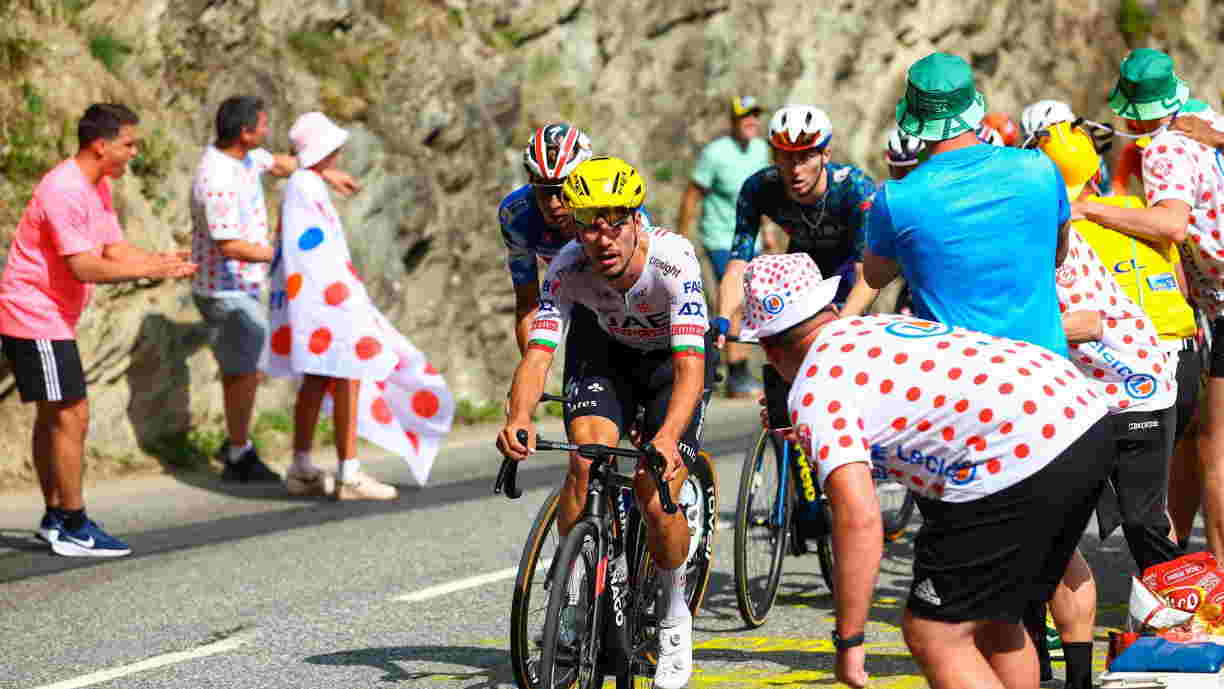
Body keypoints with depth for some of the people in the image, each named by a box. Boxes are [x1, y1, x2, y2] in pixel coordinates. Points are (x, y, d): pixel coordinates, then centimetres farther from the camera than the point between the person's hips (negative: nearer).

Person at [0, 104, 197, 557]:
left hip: (52, 318, 11)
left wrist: (162, 262, -7)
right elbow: (84, 267, -26)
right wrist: (147, 270, -24)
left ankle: (55, 519, 23)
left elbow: (115, 250, 10)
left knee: (52, 417, 15)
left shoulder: (99, 188, 10)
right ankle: (75, 529, -5)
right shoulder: (64, 191, -22)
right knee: (71, 417, -9)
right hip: (37, 318, -11)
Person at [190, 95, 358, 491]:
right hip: (225, 292, -10)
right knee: (246, 372, -1)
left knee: (244, 368, 20)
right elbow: (230, 247, -30)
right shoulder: (218, 182, -29)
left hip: (239, 288, 10)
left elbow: (278, 164, 23)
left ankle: (236, 444, 32)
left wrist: (326, 174, 28)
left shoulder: (240, 153, 1)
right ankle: (240, 460, 11)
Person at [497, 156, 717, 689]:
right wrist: (518, 420, -56)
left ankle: (674, 619, 11)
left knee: (657, 500, -16)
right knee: (588, 460, -26)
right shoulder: (569, 267, -28)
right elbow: (537, 353, -35)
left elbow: (689, 365, -44)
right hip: (603, 349, 2)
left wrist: (668, 437, -61)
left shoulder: (673, 259, -36)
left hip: (673, 358, -2)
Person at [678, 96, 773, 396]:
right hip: (721, 239, -7)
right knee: (735, 304, -16)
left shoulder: (760, 149, 4)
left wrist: (767, 230, 22)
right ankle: (737, 375, -14)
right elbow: (692, 195, -9)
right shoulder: (715, 153, -15)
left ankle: (738, 376, 18)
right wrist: (684, 239, -7)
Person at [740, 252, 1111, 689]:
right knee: (989, 619, 24)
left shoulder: (814, 391, 0)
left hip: (1019, 455, -9)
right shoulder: (882, 326, 26)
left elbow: (858, 518, -12)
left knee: (933, 636, 3)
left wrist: (848, 641, -4)